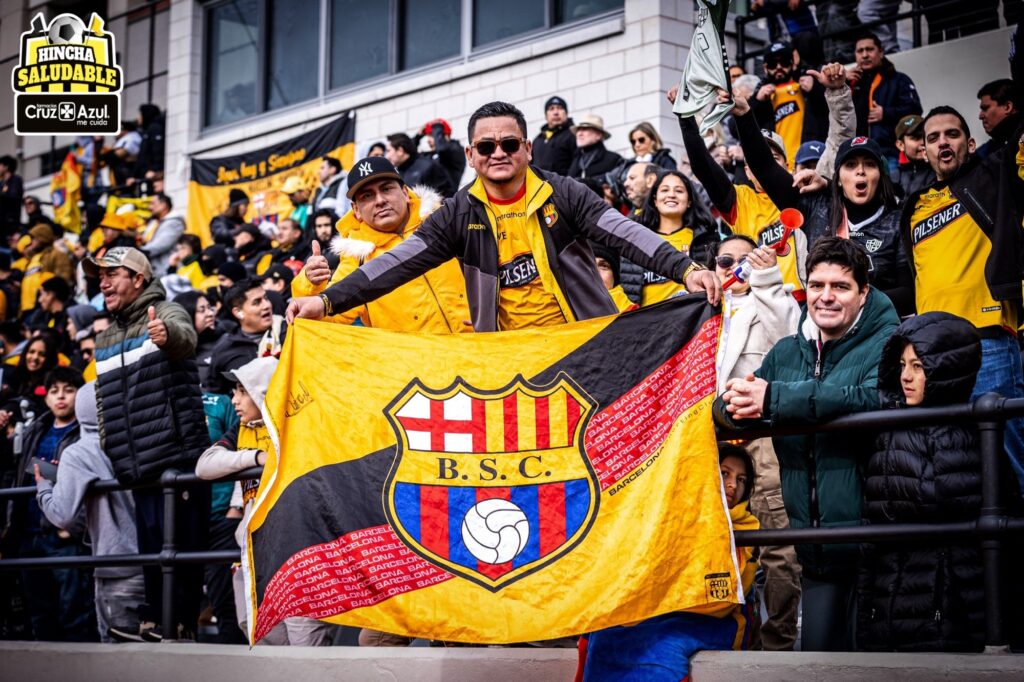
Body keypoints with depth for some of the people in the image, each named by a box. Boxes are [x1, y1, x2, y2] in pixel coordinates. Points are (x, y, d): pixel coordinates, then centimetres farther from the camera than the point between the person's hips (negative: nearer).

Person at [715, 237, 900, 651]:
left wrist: (774, 399, -30)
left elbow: (875, 398, -28)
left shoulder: (887, 343, -6)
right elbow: (726, 410, 8)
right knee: (817, 650, 9)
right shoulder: (786, 353, 14)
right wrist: (734, 404, -19)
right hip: (815, 549, 5)